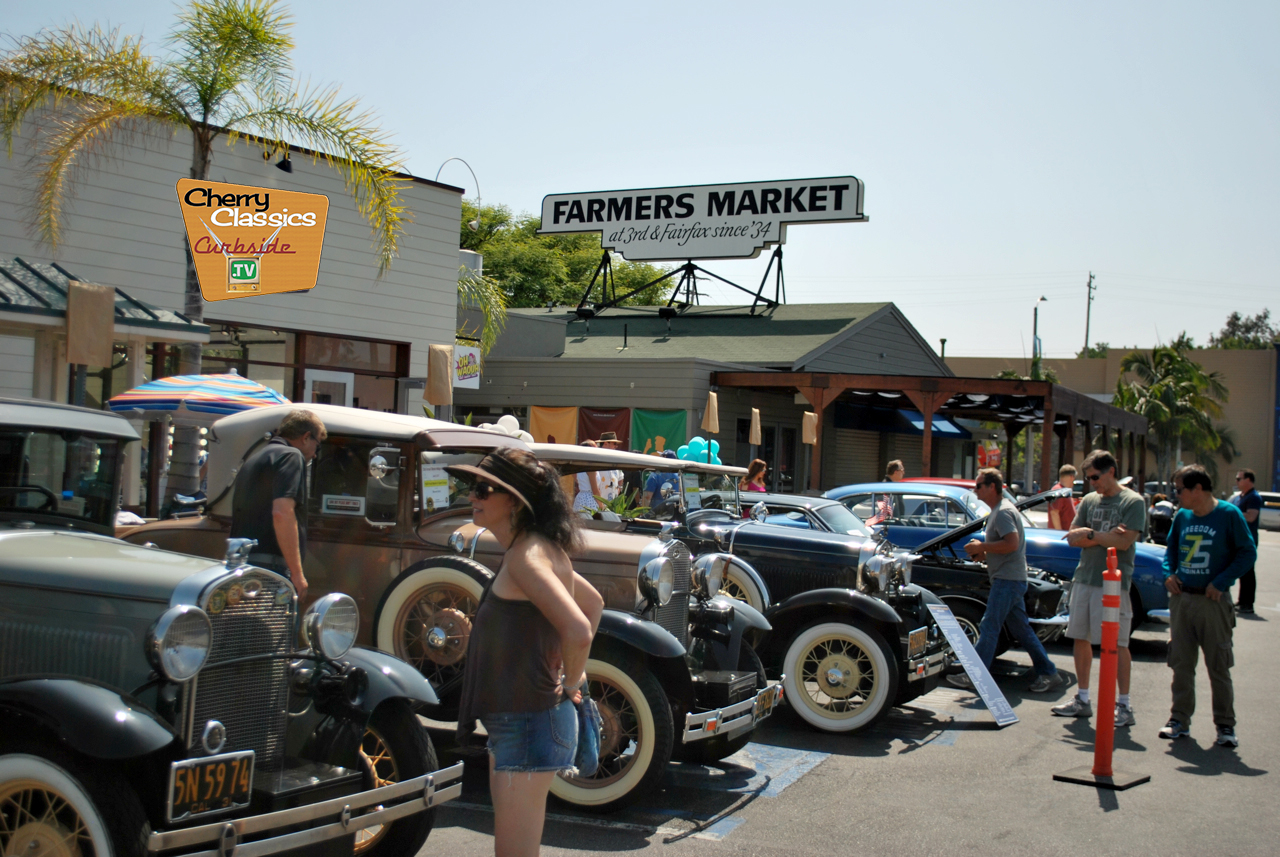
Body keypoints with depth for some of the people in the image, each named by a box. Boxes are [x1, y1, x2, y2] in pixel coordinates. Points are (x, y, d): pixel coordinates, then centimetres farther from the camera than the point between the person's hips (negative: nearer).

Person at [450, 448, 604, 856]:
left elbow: (579, 631, -33)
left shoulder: (525, 557, -20)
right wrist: (575, 671, 16)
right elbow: (594, 602, 23)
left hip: (529, 723, -10)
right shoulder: (539, 549, 9)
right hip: (513, 721, 10)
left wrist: (571, 682, -15)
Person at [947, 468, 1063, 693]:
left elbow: (1012, 543, -26)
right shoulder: (998, 511, 18)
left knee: (989, 628, -7)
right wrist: (984, 554, 9)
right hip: (1014, 579, 11)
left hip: (1008, 580, -11)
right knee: (1021, 629, 12)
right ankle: (1048, 674, 15)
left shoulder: (1003, 512, -15)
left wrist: (981, 546, -18)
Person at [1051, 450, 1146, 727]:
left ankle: (1124, 705, 1)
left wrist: (1090, 534, -7)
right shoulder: (1089, 501, 12)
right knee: (1080, 638, 10)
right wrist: (1107, 536, -10)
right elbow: (1072, 538, 3)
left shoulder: (1133, 502, -5)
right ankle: (1082, 699, 21)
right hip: (1084, 577, 6)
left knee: (1117, 643, -4)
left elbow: (1124, 542, -16)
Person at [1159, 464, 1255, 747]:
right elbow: (1171, 549, 21)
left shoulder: (1229, 514, -6)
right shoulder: (1182, 516, 8)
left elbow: (1248, 553, -6)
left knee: (1219, 665, 1)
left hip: (1213, 602, -5)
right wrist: (1168, 574, 3)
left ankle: (1225, 725, 9)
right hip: (1181, 599, 5)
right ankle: (1180, 720, 16)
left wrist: (1221, 582, -14)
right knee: (1181, 663, 8)